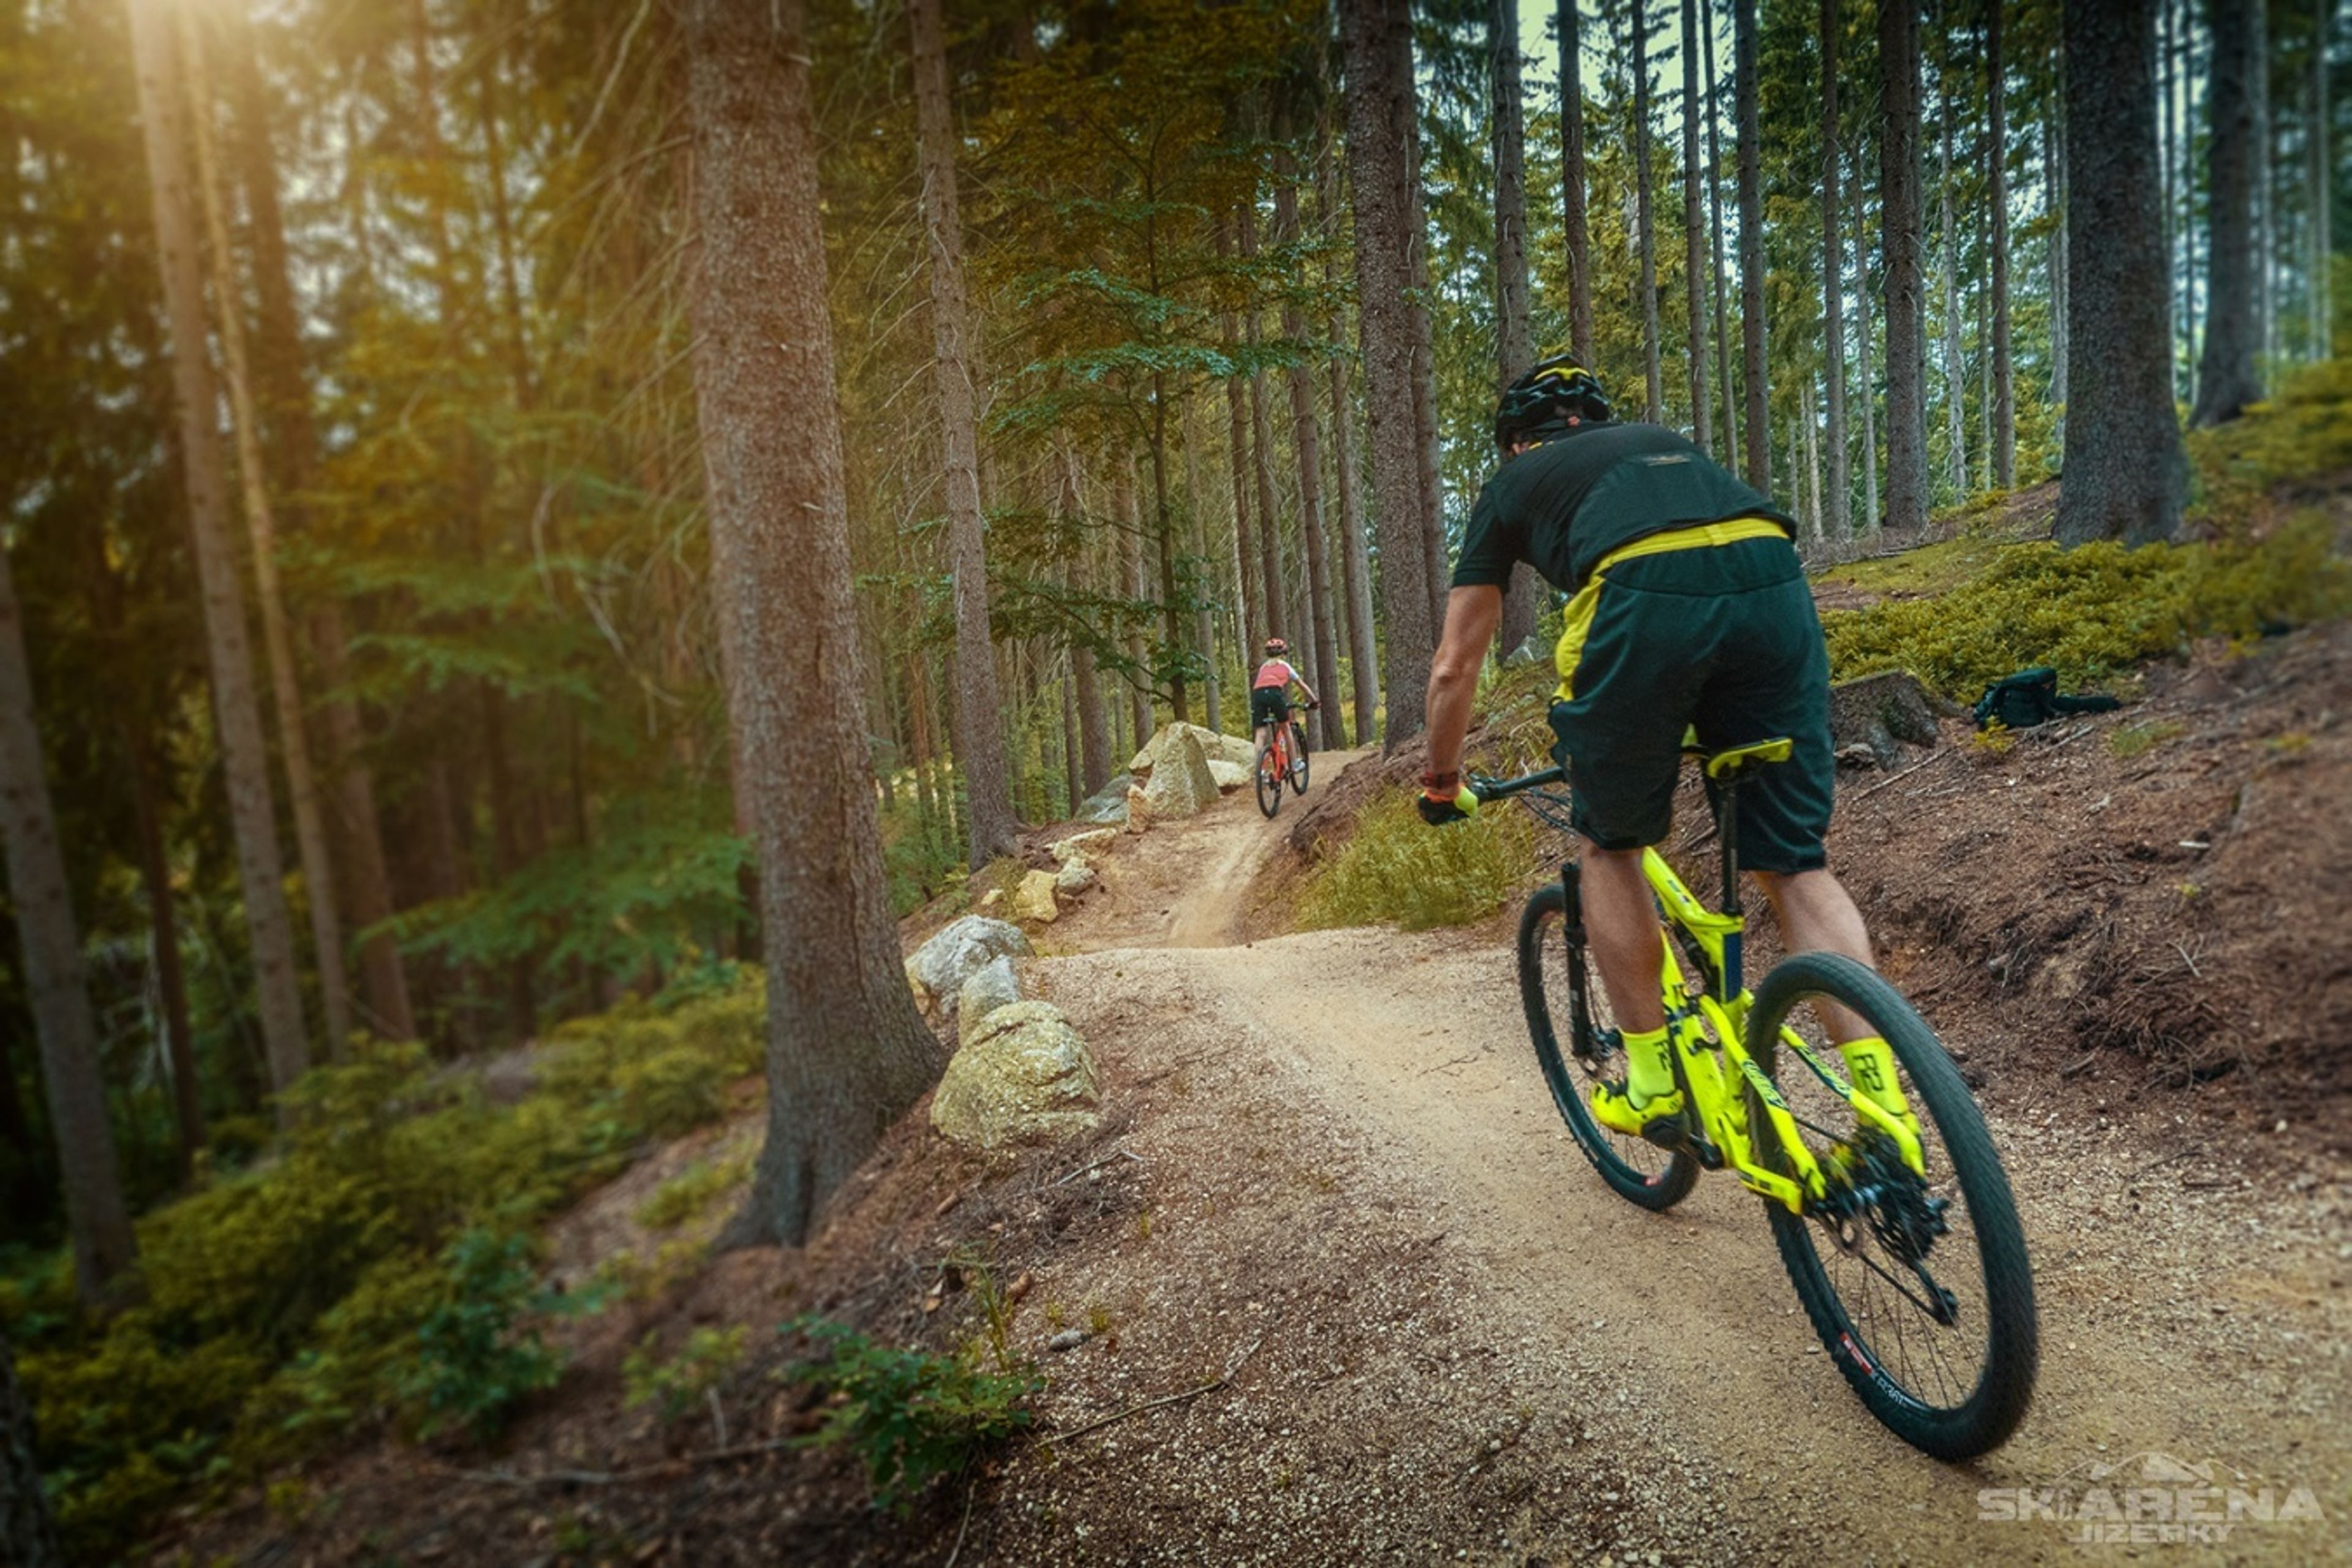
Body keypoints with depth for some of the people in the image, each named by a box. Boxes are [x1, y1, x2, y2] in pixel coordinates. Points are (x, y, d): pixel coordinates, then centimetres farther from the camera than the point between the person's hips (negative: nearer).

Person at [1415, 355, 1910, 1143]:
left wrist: (1442, 782, 44)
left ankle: (1653, 1084, 21)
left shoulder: (1513, 484, 30)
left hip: (1646, 593, -4)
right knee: (1796, 863, 12)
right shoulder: (1663, 443, 40)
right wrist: (1673, 749, 60)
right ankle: (1882, 1098, 3)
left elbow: (1454, 669, 29)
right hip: (1774, 575, 4)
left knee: (1611, 847, 18)